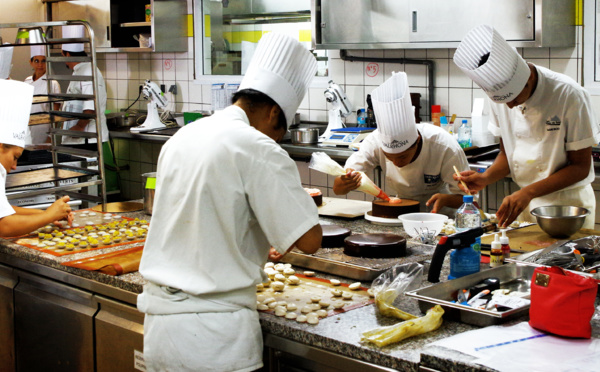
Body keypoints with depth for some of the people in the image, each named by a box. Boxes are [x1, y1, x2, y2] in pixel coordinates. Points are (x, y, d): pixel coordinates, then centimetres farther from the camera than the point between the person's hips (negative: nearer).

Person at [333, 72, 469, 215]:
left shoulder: (444, 146, -28)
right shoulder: (376, 141, -22)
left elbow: (466, 195, -18)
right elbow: (337, 189, -19)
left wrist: (445, 199, -40)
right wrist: (345, 183, -43)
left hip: (441, 214, -2)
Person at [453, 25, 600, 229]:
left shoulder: (569, 95, -20)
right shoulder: (500, 94, -5)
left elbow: (581, 166, -15)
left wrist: (528, 192, -25)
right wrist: (485, 178, -12)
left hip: (568, 203, -4)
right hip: (526, 203, 4)